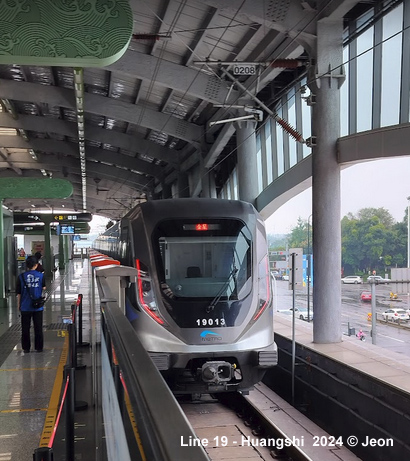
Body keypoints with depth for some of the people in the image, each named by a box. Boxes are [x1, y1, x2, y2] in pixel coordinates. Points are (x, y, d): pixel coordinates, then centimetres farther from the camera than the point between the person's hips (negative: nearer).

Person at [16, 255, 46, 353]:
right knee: (38, 328, 10)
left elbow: (19, 293, -1)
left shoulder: (21, 277, -5)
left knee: (25, 328, 11)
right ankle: (39, 347, 15)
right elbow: (44, 288, 7)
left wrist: (19, 305, 8)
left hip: (25, 307, 0)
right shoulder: (41, 275, -6)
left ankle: (26, 348, 15)